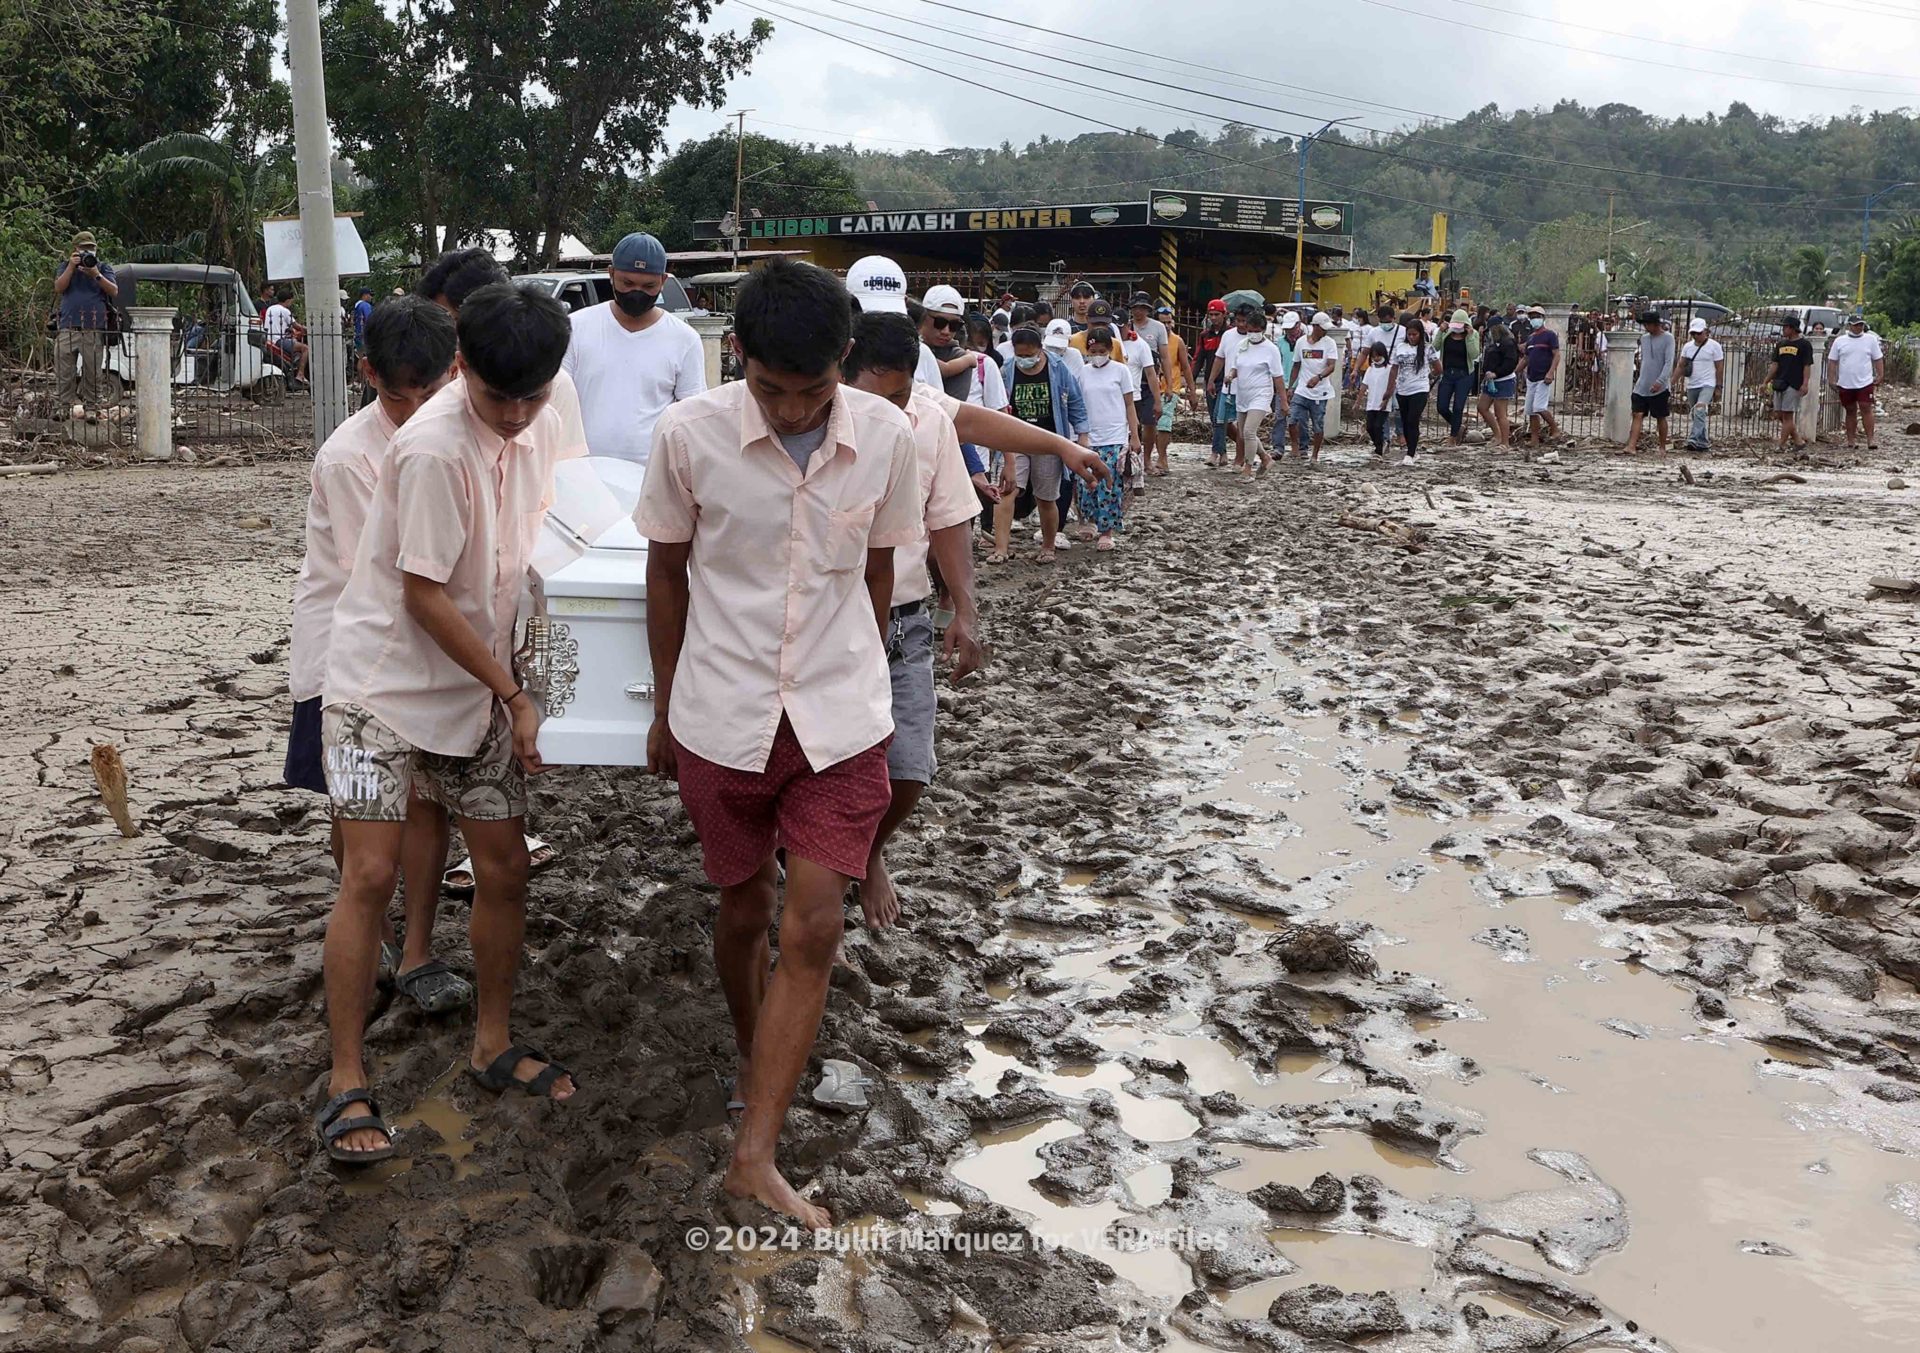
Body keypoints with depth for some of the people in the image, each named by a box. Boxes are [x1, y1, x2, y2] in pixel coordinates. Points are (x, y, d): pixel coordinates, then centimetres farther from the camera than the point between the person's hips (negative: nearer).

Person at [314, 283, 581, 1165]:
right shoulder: (434, 449, -24)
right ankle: (346, 1084, 3)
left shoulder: (544, 429, -1)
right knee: (371, 876, -9)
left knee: (505, 868, 7)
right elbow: (424, 596, -20)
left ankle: (493, 1044, 25)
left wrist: (512, 687, 8)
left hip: (475, 687, 7)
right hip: (384, 683, -6)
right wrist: (515, 697, -14)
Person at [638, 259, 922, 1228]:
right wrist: (665, 710, 9)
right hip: (721, 719, 0)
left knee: (813, 930, -5)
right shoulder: (688, 435, -12)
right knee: (744, 907, 16)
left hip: (840, 720, 0)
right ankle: (755, 1060, 44)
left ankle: (755, 1156, 2)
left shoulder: (885, 438, -8)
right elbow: (666, 573, 1)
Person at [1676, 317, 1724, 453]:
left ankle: (1693, 440, -32)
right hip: (1691, 385, 6)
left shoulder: (1714, 346, -3)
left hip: (1707, 385, -6)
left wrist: (1718, 386, -4)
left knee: (1700, 411, -23)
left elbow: (1719, 367, -1)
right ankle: (1702, 443, 19)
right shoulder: (1688, 347, 9)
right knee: (1695, 415, 10)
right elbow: (1681, 366, 11)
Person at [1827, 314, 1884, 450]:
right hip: (1845, 384, 1)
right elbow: (1832, 361, 6)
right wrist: (1831, 379, 0)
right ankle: (1850, 441, 15)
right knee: (1850, 411, 10)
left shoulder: (1871, 339, 4)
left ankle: (1870, 440, -7)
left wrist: (1880, 375, 0)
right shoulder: (1839, 341, 4)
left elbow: (1878, 359, 7)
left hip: (1865, 382, -1)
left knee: (1866, 409, -8)